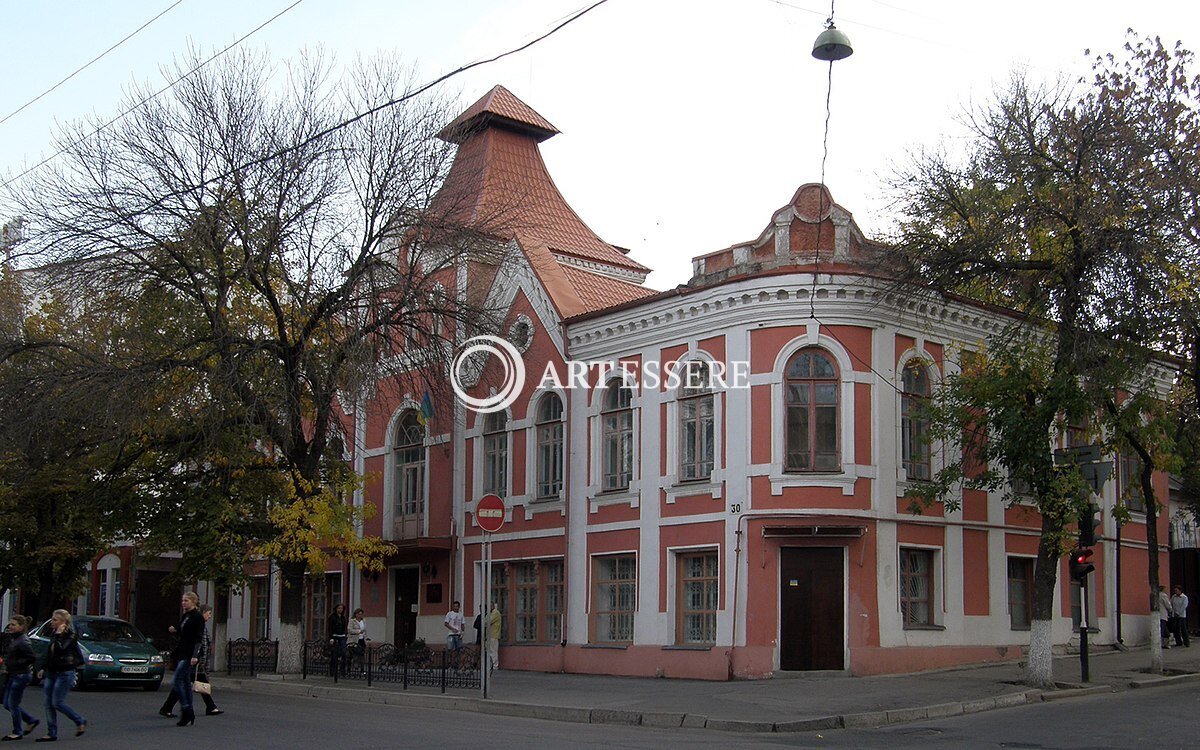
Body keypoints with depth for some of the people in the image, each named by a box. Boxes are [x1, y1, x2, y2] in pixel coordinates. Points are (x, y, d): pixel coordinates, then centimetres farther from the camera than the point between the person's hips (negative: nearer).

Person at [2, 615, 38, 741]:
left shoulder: (23, 641, -17)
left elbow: (31, 658, -22)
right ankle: (31, 721, 25)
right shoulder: (12, 638, 10)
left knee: (13, 704, -2)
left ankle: (17, 732, 12)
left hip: (21, 675, -10)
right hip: (12, 675, 10)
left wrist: (14, 664, -19)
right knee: (7, 704, 13)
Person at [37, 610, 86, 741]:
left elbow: (59, 650, -28)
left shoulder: (70, 636, -14)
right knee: (49, 704, 6)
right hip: (52, 673, 8)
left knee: (57, 703, -9)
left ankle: (80, 722, 9)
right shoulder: (53, 633, 11)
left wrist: (59, 634, -22)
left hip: (65, 674, -8)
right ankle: (52, 734, 11)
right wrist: (45, 669, 18)